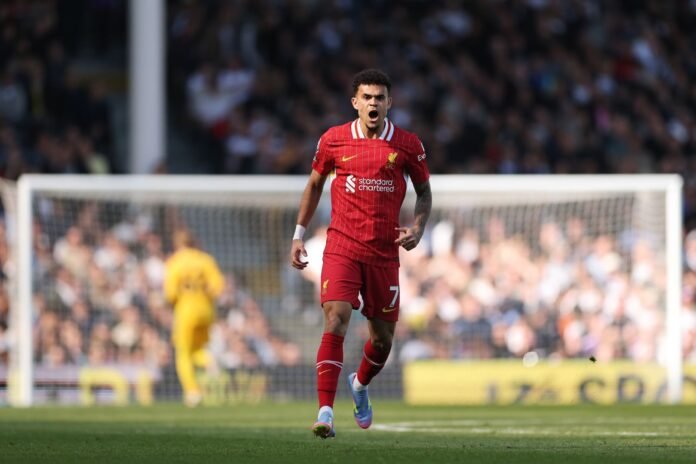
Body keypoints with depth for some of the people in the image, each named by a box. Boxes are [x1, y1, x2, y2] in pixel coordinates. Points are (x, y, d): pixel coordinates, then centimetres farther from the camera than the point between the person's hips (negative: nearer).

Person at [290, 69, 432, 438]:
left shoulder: (407, 145, 1)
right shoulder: (333, 140, 1)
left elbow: (424, 191, 13)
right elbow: (315, 184, 15)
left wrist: (417, 228, -5)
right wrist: (299, 234, 12)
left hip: (384, 252, 2)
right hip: (341, 247, -2)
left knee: (383, 337, 10)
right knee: (335, 321, -20)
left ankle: (360, 384, 44)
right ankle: (325, 412, -23)